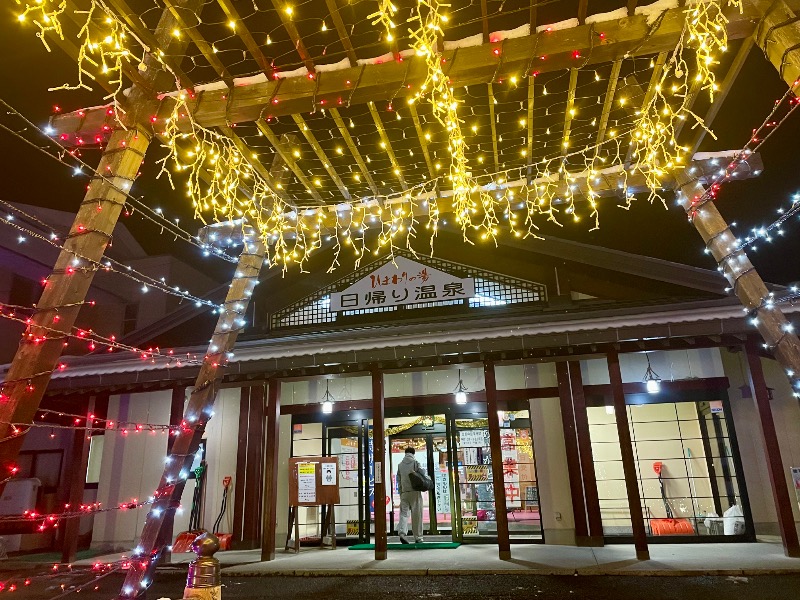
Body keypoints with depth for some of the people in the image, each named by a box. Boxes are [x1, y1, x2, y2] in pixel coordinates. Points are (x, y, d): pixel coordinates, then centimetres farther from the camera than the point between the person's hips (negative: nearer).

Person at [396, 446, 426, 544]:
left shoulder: (400, 464, 11)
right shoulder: (415, 463, -1)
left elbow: (398, 479, 13)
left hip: (404, 492, 3)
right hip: (415, 491, -3)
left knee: (404, 513, 4)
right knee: (416, 515, 3)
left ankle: (402, 532, -18)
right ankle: (418, 537, 6)